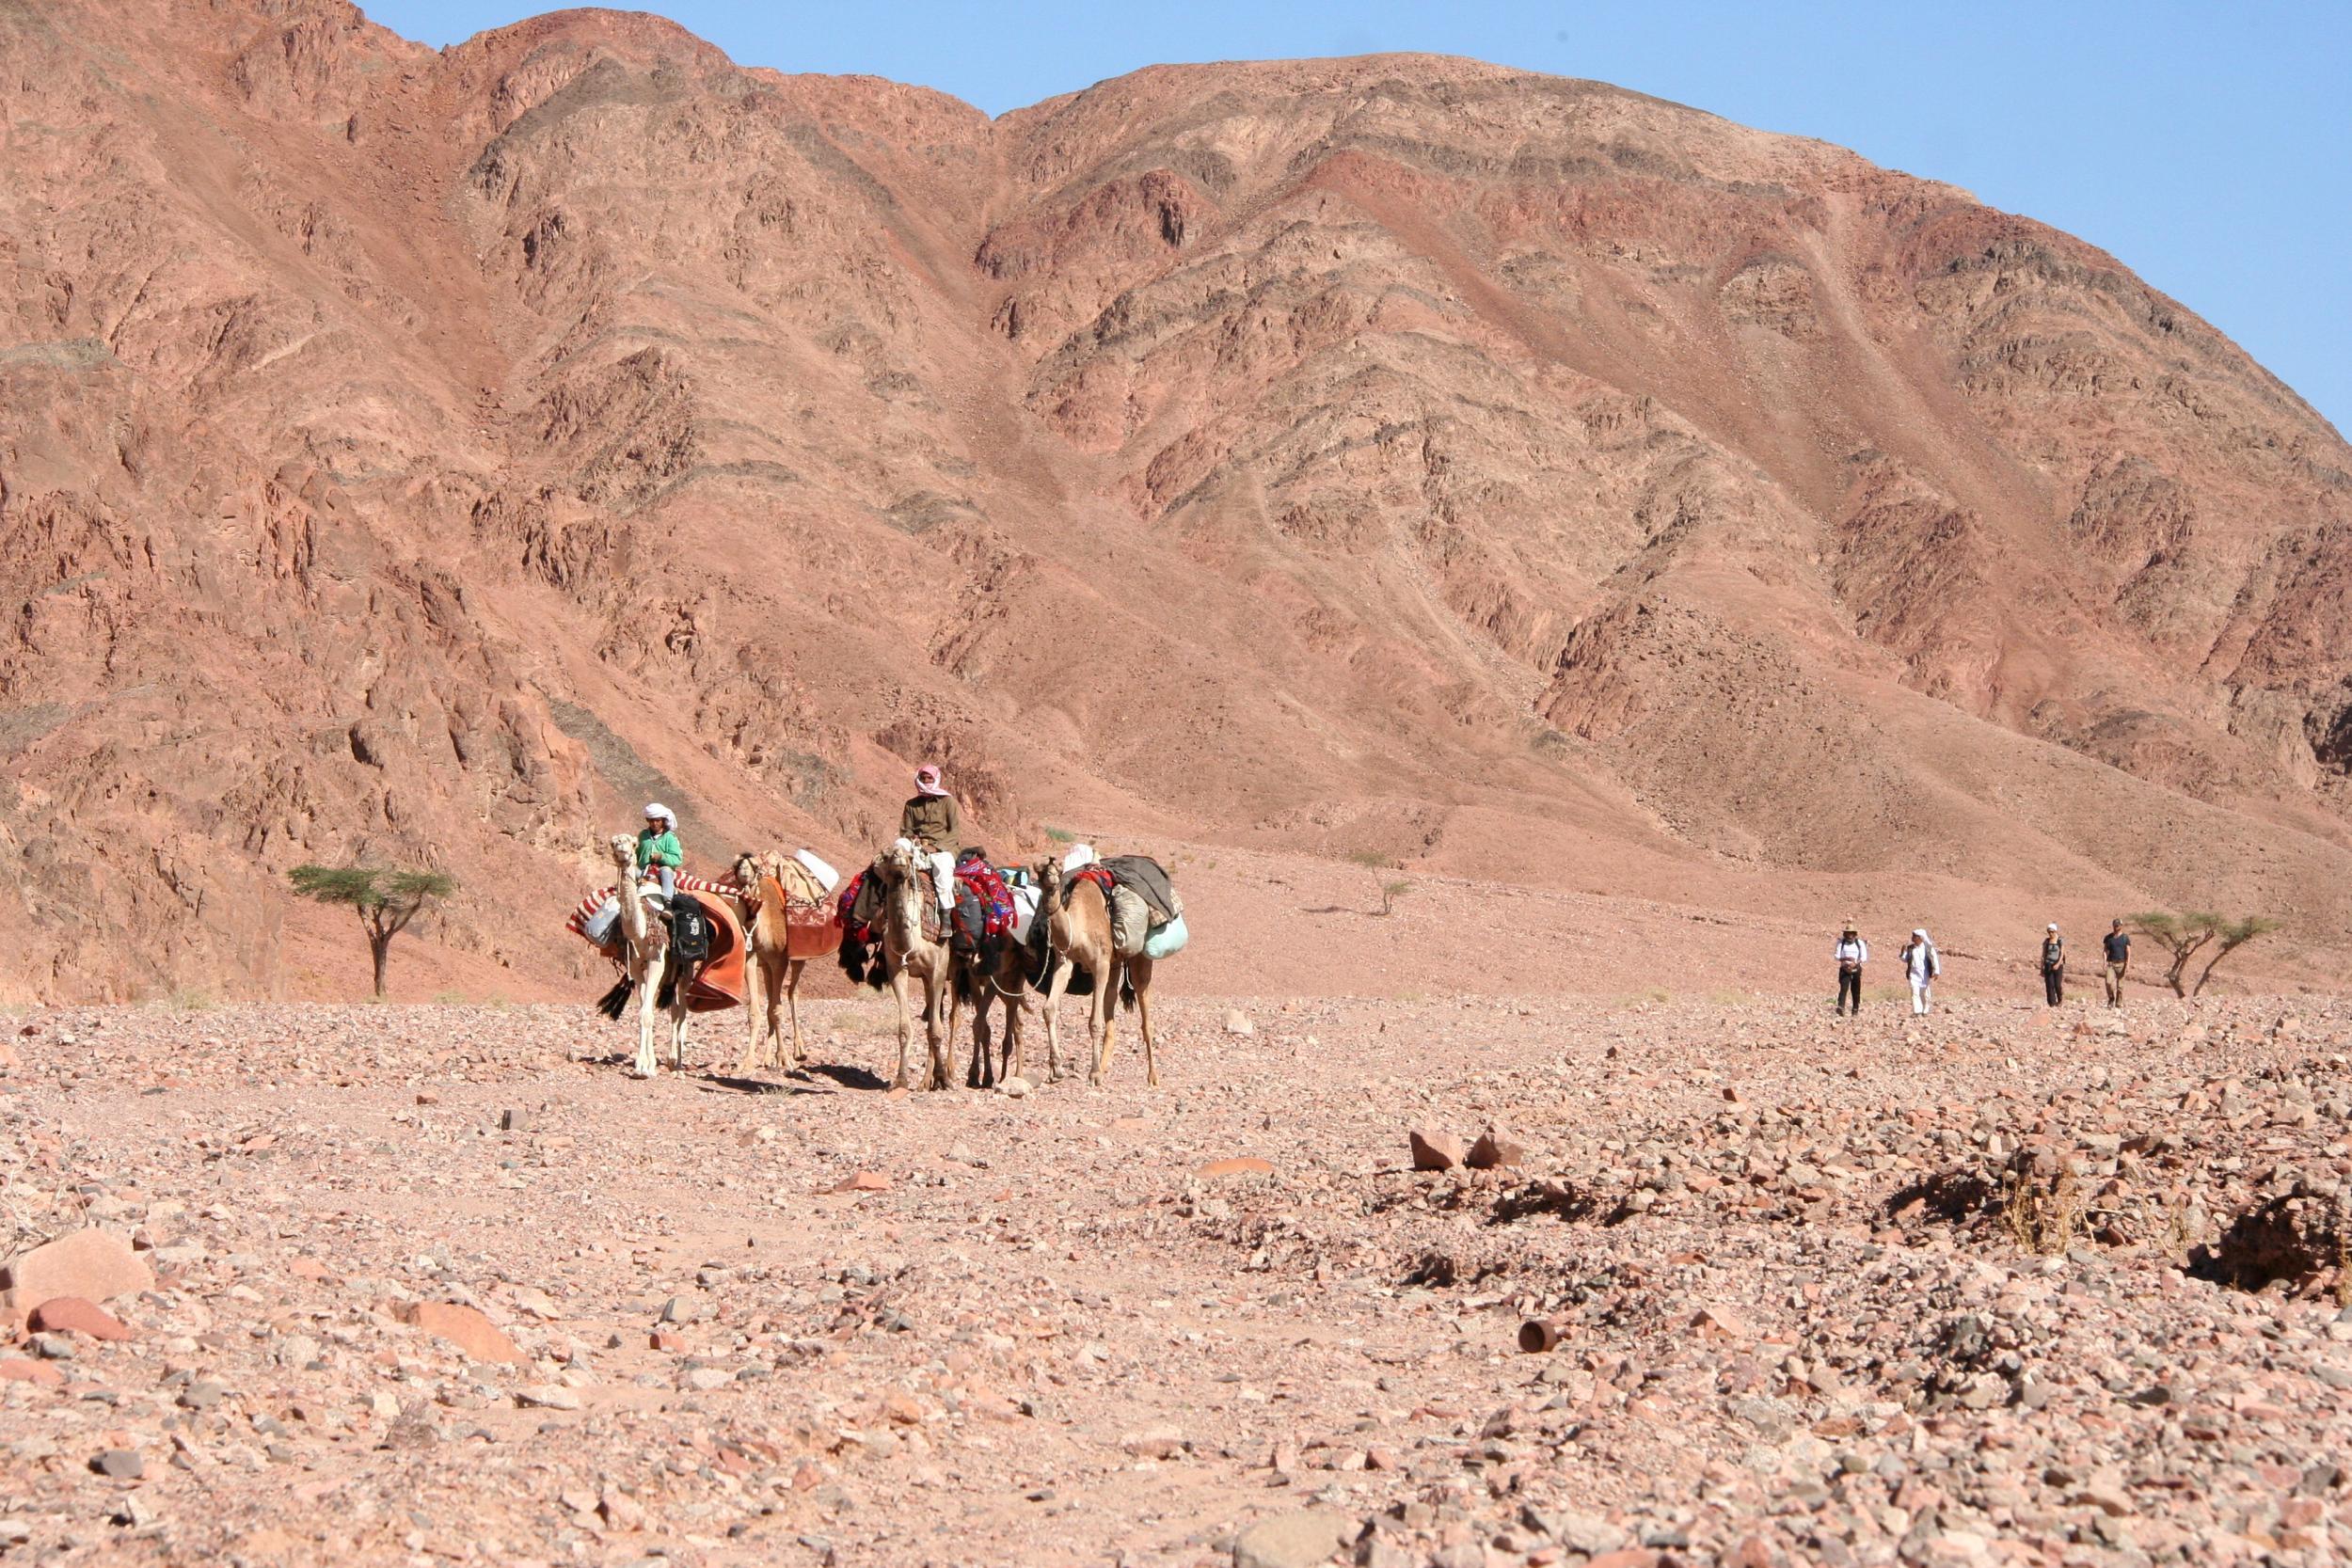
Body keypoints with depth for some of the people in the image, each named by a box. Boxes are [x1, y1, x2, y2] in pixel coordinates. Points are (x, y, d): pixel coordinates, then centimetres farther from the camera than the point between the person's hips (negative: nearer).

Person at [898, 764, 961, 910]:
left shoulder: (947, 801, 7)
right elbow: (905, 831, 18)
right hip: (918, 847, 3)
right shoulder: (911, 805, 18)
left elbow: (956, 832, 0)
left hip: (943, 849, -3)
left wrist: (936, 847, -12)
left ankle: (947, 913, -33)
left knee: (942, 865, -32)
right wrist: (912, 839, -6)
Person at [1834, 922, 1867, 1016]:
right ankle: (1841, 1008, -32)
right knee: (1844, 987, -18)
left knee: (1856, 990, 6)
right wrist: (1844, 959, -21)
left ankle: (1856, 1011, 18)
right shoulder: (1841, 943, 5)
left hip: (1856, 969, 1)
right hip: (1844, 969, -1)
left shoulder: (1860, 943, 3)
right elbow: (1837, 956, -1)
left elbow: (1864, 957, -5)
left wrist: (1855, 964, -20)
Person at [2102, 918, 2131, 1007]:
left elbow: (2128, 953, 0)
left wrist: (2127, 965, -10)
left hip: (2121, 964, -1)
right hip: (2110, 963, 1)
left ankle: (2119, 1004, 7)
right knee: (2109, 982, -15)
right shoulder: (2108, 937, 8)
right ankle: (2111, 999, 8)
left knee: (2120, 985, -2)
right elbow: (2105, 951, 8)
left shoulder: (2125, 938, 3)